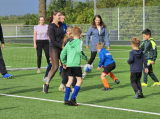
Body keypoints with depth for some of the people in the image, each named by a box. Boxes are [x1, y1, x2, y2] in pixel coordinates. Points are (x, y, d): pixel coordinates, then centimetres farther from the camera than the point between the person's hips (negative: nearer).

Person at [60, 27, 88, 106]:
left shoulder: (68, 43, 16)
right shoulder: (79, 41, -2)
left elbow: (62, 53, 15)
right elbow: (79, 51, -17)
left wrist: (64, 62, 26)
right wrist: (85, 58, -2)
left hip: (69, 64, 6)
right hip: (76, 64, -6)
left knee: (70, 80, 14)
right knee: (79, 80, 1)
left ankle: (66, 99, 11)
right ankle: (73, 99, -8)